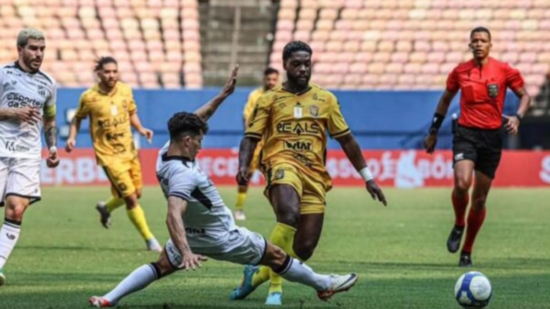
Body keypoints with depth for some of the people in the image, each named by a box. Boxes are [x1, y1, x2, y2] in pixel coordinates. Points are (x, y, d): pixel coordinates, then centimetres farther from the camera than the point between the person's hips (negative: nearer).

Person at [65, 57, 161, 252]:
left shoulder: (125, 91, 0)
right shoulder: (89, 97, -11)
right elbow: (77, 118, 4)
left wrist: (140, 129, -3)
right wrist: (72, 137, -10)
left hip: (129, 151, 5)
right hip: (108, 155, -5)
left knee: (136, 193, 14)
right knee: (131, 198, -11)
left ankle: (106, 208, 44)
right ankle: (150, 240, -1)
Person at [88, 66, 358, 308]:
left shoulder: (166, 153, -7)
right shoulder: (183, 175, -34)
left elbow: (194, 120, 7)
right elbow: (173, 216, -46)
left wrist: (222, 95, 3)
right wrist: (186, 252, -58)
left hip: (192, 234, 8)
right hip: (221, 237, -8)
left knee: (160, 267, 14)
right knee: (276, 257, 7)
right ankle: (324, 285, 22)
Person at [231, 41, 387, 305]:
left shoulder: (326, 99, 16)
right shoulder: (269, 100, 10)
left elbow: (346, 139, 19)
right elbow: (251, 137, 6)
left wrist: (367, 177, 16)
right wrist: (243, 166, -14)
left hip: (315, 175, 4)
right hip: (283, 165, -4)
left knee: (305, 249, -4)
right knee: (289, 215, -35)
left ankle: (258, 274, 22)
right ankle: (275, 287, -24)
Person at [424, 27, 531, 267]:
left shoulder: (504, 71, -1)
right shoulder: (460, 72, 4)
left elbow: (524, 96, 8)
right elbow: (446, 99, 18)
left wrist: (517, 117, -11)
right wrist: (433, 132, 19)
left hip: (492, 137, 0)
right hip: (466, 134, 0)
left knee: (479, 199, 3)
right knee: (462, 183, -26)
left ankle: (467, 251, 18)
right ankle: (459, 225, 4)